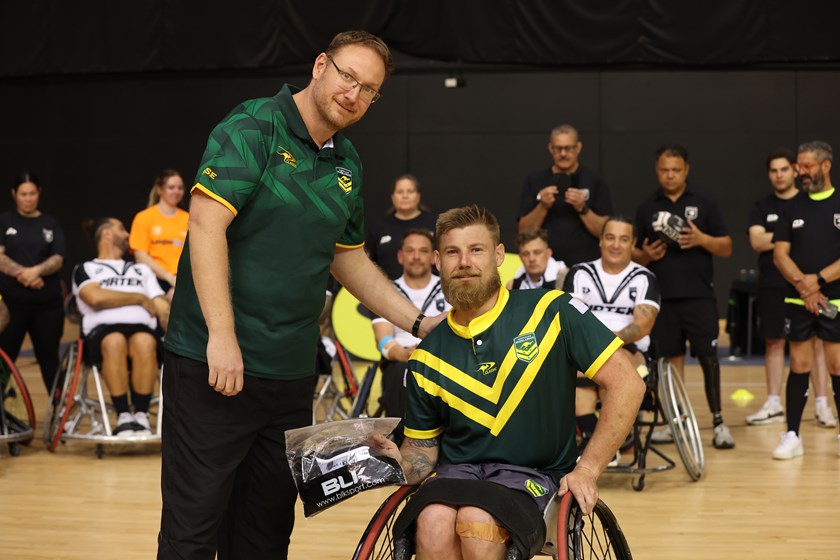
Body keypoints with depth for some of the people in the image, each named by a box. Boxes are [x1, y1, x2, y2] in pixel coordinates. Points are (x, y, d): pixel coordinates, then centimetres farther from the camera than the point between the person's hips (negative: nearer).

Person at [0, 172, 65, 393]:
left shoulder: (51, 224, 9)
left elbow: (57, 259, -2)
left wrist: (36, 270, -22)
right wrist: (21, 273, -22)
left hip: (48, 302, 2)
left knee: (49, 357, 9)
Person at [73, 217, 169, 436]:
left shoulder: (141, 269, 33)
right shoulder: (86, 269, 21)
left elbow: (162, 308, 19)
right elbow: (96, 298, -3)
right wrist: (139, 298, 4)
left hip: (142, 328, 2)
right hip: (103, 329, -2)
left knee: (145, 342, -37)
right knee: (115, 341, -40)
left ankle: (141, 416, -29)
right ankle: (123, 417, -33)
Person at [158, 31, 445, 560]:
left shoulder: (348, 165, 13)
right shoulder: (253, 128, -9)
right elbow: (206, 224, -18)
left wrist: (418, 323, 18)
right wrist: (222, 334, -23)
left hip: (291, 373, 7)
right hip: (213, 364, -7)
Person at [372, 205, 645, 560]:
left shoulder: (550, 312, -4)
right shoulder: (427, 357, 6)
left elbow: (626, 384, -5)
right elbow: (423, 445, 15)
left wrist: (587, 469, -10)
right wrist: (403, 463, -10)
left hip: (533, 474, -2)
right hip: (455, 473, 3)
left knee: (477, 520, -35)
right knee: (433, 522, -33)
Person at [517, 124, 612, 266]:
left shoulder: (594, 181, 4)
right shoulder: (534, 181, 8)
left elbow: (606, 232, -1)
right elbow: (524, 231, 4)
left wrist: (583, 209, -14)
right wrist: (542, 207, -11)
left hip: (584, 265, -1)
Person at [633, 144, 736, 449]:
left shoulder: (703, 202, 3)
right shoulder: (647, 207, 9)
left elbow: (726, 248, 3)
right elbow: (635, 253, 14)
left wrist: (702, 239, -15)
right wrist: (646, 255, -9)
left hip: (699, 296, -2)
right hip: (662, 296, 2)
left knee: (708, 357, -5)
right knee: (671, 360, 7)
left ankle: (718, 422, 2)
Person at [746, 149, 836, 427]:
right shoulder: (761, 208, 9)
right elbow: (757, 241, -6)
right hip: (772, 286, 2)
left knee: (816, 342, -3)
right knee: (773, 342, 6)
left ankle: (822, 404, 0)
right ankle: (774, 405, 14)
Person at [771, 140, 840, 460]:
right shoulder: (793, 208, 9)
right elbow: (780, 254, 5)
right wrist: (803, 285, -10)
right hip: (799, 301, 2)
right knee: (799, 367, 3)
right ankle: (792, 436, 8)